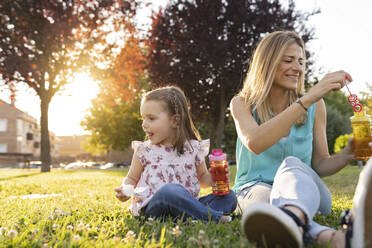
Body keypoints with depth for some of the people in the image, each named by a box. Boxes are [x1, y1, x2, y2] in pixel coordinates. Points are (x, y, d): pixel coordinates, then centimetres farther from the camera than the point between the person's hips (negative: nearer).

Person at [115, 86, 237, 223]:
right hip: (152, 206, -3)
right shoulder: (143, 151, 6)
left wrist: (213, 177, -3)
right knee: (171, 190, -37)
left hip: (186, 205, 4)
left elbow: (202, 178, 20)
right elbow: (132, 178, 17)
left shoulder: (194, 148, 7)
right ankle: (215, 217, -28)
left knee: (229, 196, -10)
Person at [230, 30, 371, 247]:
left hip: (305, 191, 0)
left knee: (292, 163, -34)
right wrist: (307, 99, -27)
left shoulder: (315, 107, 7)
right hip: (256, 189, 0)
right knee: (265, 196, -36)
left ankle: (292, 217, -69)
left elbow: (320, 165, 11)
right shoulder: (242, 104, 0)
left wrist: (347, 155, -13)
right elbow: (255, 143, -23)